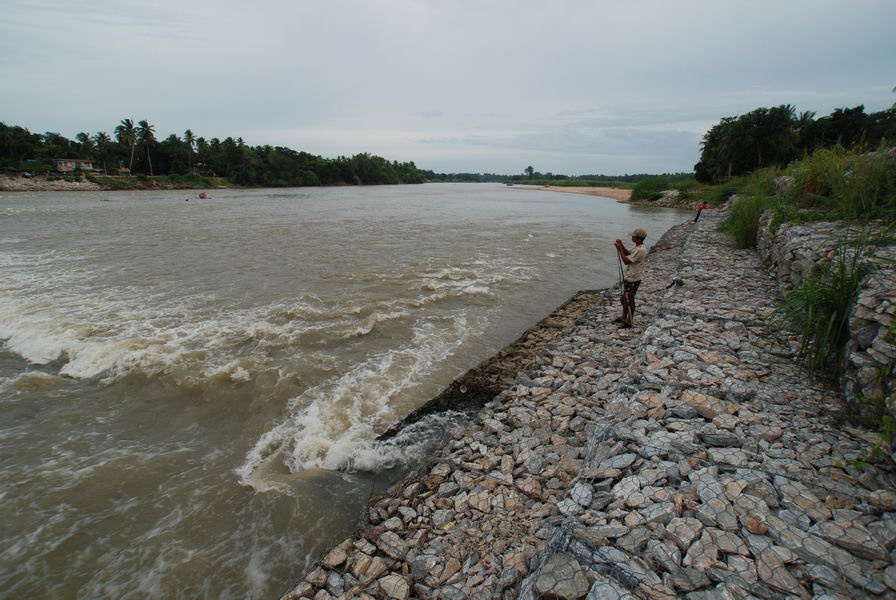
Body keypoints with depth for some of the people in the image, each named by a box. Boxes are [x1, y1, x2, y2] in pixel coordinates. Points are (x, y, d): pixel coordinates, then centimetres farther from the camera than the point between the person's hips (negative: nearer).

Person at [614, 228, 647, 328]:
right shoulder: (637, 248, 7)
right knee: (624, 298, 20)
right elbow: (627, 253, 17)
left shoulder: (640, 250, -25)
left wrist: (620, 248, -18)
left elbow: (626, 261, -25)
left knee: (629, 299, 1)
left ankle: (629, 322, 13)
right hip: (628, 277, 10)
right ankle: (624, 317, 35)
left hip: (633, 279, -10)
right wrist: (621, 246, 0)